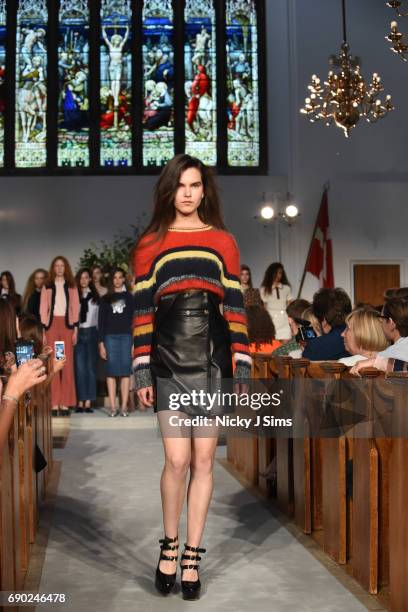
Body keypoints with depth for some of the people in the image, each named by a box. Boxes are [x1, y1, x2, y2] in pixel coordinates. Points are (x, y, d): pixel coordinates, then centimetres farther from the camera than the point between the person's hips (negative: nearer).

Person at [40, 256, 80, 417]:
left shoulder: (71, 286, 12)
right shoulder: (47, 287, 10)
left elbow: (75, 308, 9)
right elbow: (43, 310, 7)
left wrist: (75, 328, 0)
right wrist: (43, 331, -1)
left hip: (67, 325, 1)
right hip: (52, 325, 0)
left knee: (68, 364, -4)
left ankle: (65, 403, -2)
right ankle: (54, 404, -4)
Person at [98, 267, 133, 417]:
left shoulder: (129, 297, 10)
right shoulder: (105, 299, 11)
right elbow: (101, 322, 9)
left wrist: (135, 342, -3)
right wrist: (101, 343, 0)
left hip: (126, 337, 0)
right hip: (110, 337, 1)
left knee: (125, 371, -2)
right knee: (111, 371, -2)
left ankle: (124, 407, -1)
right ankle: (113, 407, -1)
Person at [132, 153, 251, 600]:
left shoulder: (223, 243, 9)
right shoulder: (149, 245, 7)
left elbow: (235, 308, 6)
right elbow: (142, 311, 3)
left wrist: (242, 370, -1)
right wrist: (142, 373, -3)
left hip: (212, 363, 1)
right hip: (168, 365, -1)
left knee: (203, 460, 3)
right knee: (177, 460, -8)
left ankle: (192, 558, 16)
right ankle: (169, 545, 17)